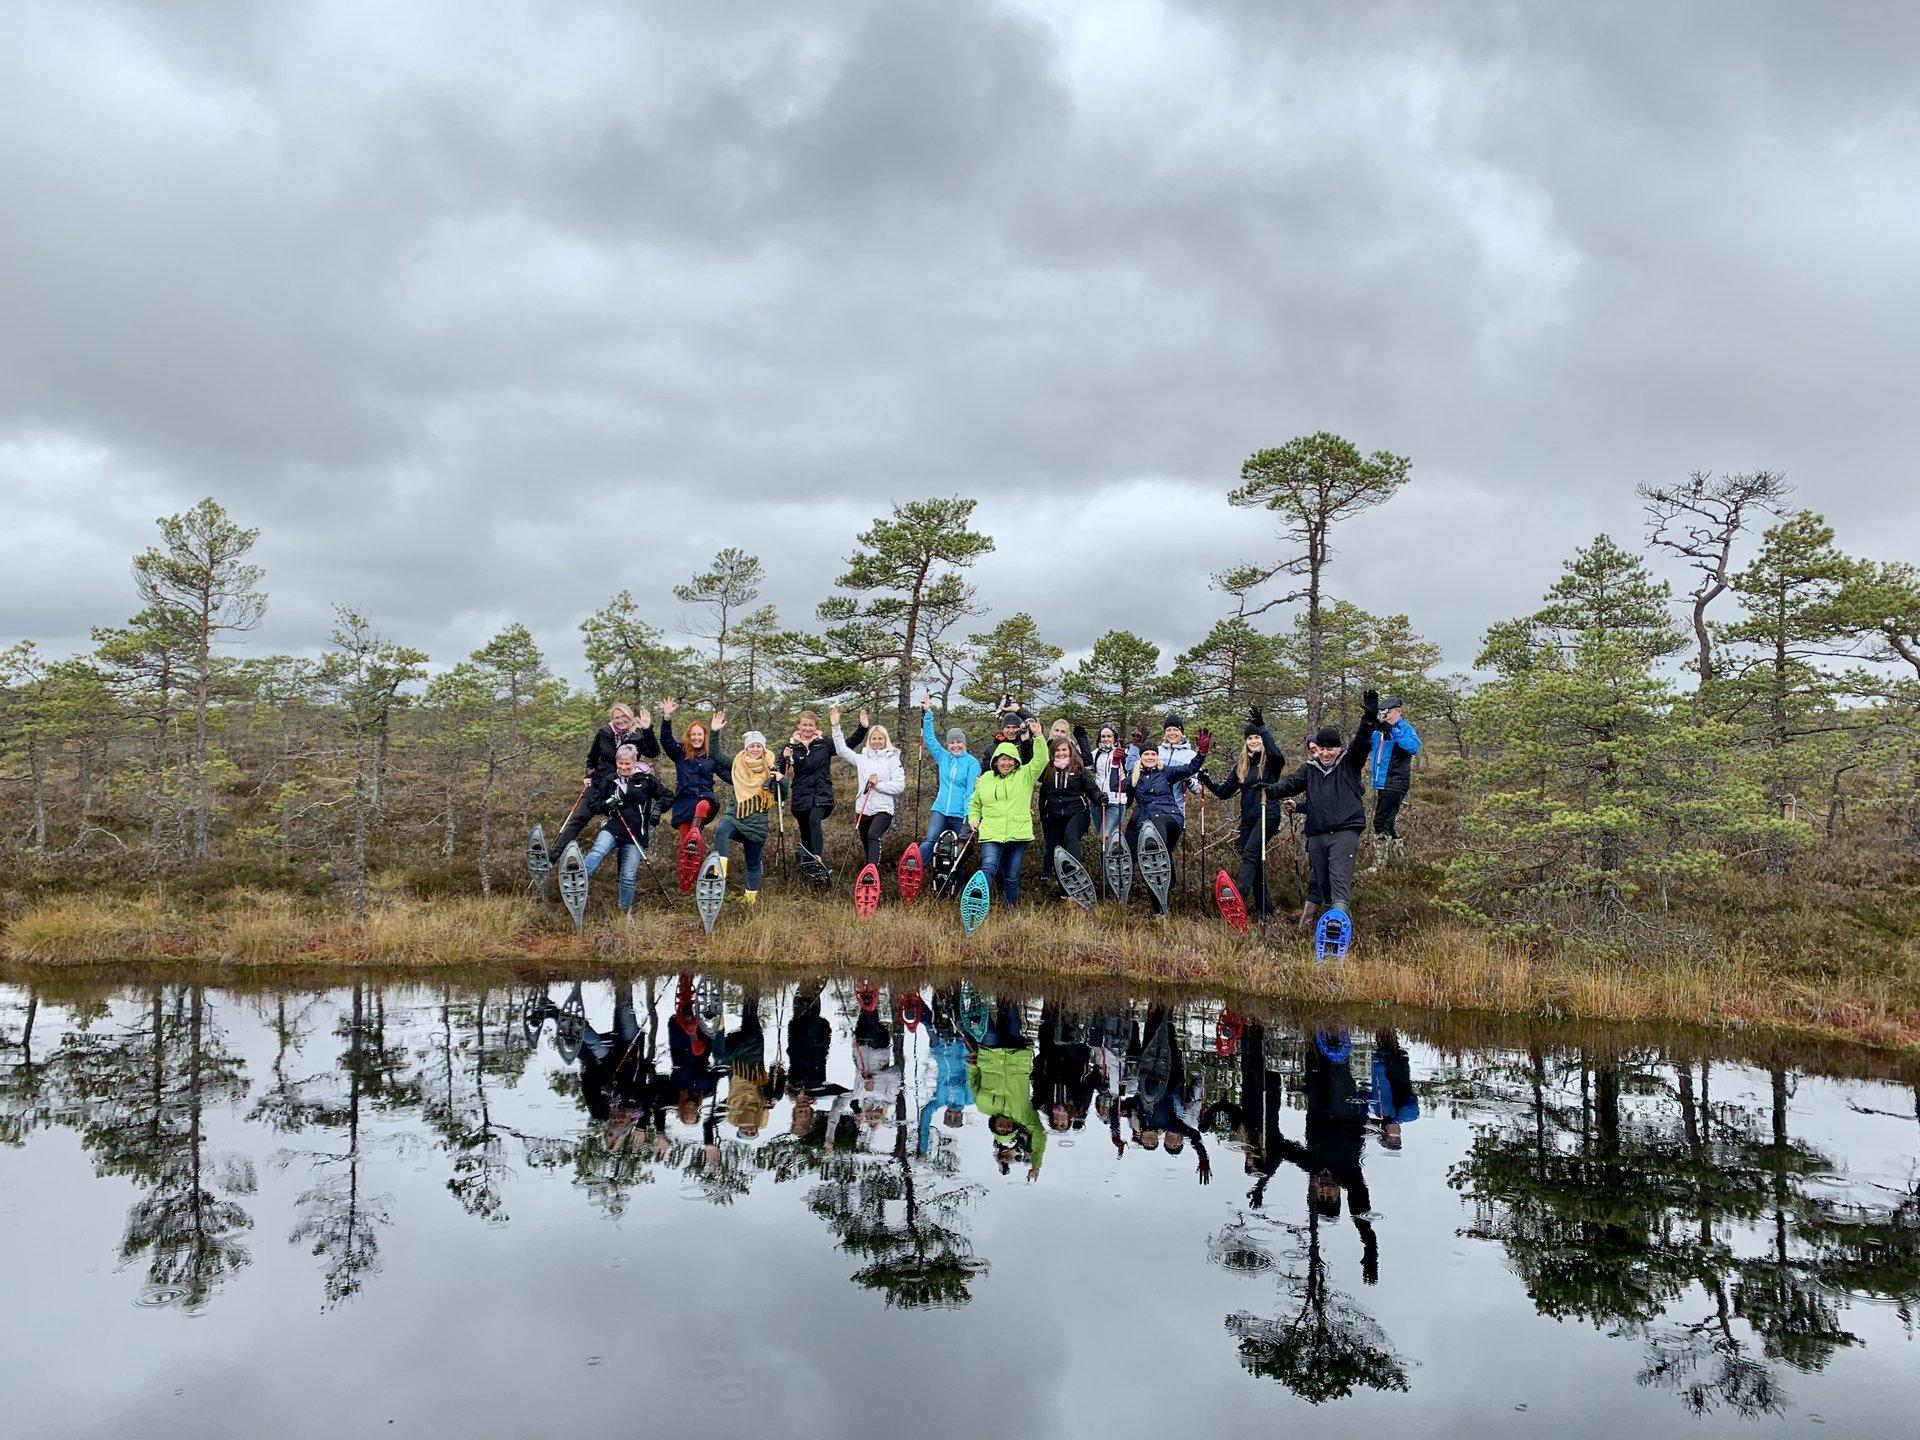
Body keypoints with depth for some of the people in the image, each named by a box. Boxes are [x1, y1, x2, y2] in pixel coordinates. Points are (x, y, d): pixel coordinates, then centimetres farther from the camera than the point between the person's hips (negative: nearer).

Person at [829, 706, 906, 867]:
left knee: (873, 836, -29)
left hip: (883, 809, -5)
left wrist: (878, 784, -13)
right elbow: (842, 749, 11)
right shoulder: (862, 758, 12)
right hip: (863, 809, 5)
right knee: (867, 848, 13)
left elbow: (899, 786, -5)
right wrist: (835, 727, 4)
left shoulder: (892, 759, 1)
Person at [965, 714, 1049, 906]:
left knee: (1012, 878, 6)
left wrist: (1038, 736, -15)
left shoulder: (1025, 775, 9)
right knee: (988, 868, -21)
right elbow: (975, 804, 27)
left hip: (1018, 834, 0)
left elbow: (1041, 760, -6)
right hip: (991, 834, 0)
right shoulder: (985, 779, 14)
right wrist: (973, 819, 9)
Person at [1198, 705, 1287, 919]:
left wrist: (1261, 726, -30)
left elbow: (1276, 752, -26)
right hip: (1247, 818, 7)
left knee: (1250, 853, -24)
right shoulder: (1241, 765, 16)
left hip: (1268, 814, -7)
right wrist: (1208, 782, -3)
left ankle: (1239, 896, -36)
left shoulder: (1271, 761, 0)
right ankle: (1265, 909, 13)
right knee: (1255, 861, 6)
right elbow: (1225, 791, 15)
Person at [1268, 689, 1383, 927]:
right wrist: (1272, 790, -19)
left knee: (1340, 878, -16)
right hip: (1316, 834, 4)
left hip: (1345, 831, -4)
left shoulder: (1349, 763, 4)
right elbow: (1292, 783, 3)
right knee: (1316, 879, 14)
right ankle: (1307, 919, 26)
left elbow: (1361, 742, -11)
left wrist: (1370, 718, -29)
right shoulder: (1310, 768, 14)